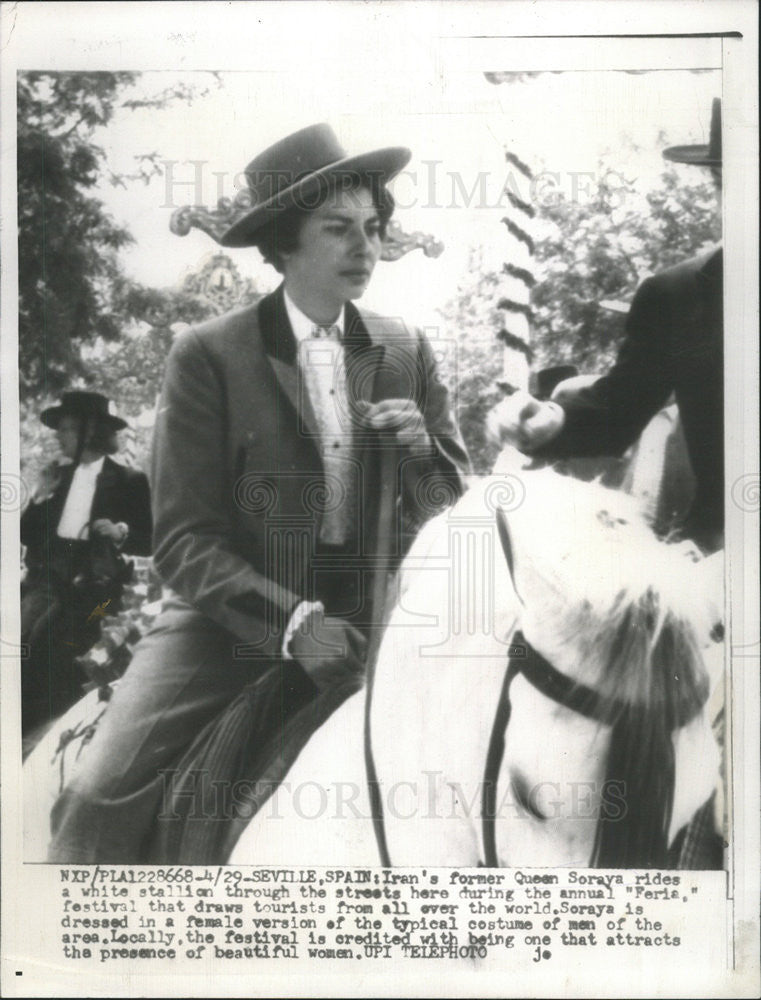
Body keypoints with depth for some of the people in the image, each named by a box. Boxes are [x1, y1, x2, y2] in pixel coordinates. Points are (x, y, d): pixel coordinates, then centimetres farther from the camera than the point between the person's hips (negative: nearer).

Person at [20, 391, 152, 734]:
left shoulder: (129, 481, 6)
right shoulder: (58, 475, 19)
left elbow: (149, 541, 5)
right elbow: (27, 535, 18)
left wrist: (121, 533, -14)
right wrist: (40, 497, 3)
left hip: (91, 581, -4)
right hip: (47, 575, 4)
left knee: (45, 638, -26)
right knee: (23, 632, -23)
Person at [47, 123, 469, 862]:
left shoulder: (407, 352, 7)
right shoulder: (207, 357, -5)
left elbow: (454, 510, 12)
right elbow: (183, 542, -9)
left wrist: (422, 450, -10)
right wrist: (292, 622, -24)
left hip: (368, 621, 3)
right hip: (238, 617, -3)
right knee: (101, 795, -18)